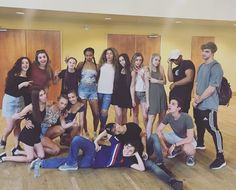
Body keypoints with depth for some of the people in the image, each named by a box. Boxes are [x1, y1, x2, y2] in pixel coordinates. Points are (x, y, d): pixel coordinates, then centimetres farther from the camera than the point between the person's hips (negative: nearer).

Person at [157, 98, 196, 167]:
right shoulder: (168, 116, -17)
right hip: (176, 136, 6)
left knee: (186, 148, -41)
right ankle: (176, 149, 11)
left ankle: (191, 155, -1)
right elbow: (158, 130, -15)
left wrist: (174, 145, -36)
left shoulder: (186, 118, -32)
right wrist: (164, 146, -25)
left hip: (188, 139, -6)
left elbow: (189, 138, -34)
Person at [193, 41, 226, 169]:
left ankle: (220, 158, -1)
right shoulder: (201, 66, 12)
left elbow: (212, 88, -20)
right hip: (198, 104, 9)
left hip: (209, 105, -8)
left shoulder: (216, 67, -15)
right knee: (199, 125, 23)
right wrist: (196, 96, -4)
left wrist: (199, 99, -14)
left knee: (213, 129, -7)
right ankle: (200, 144, 46)